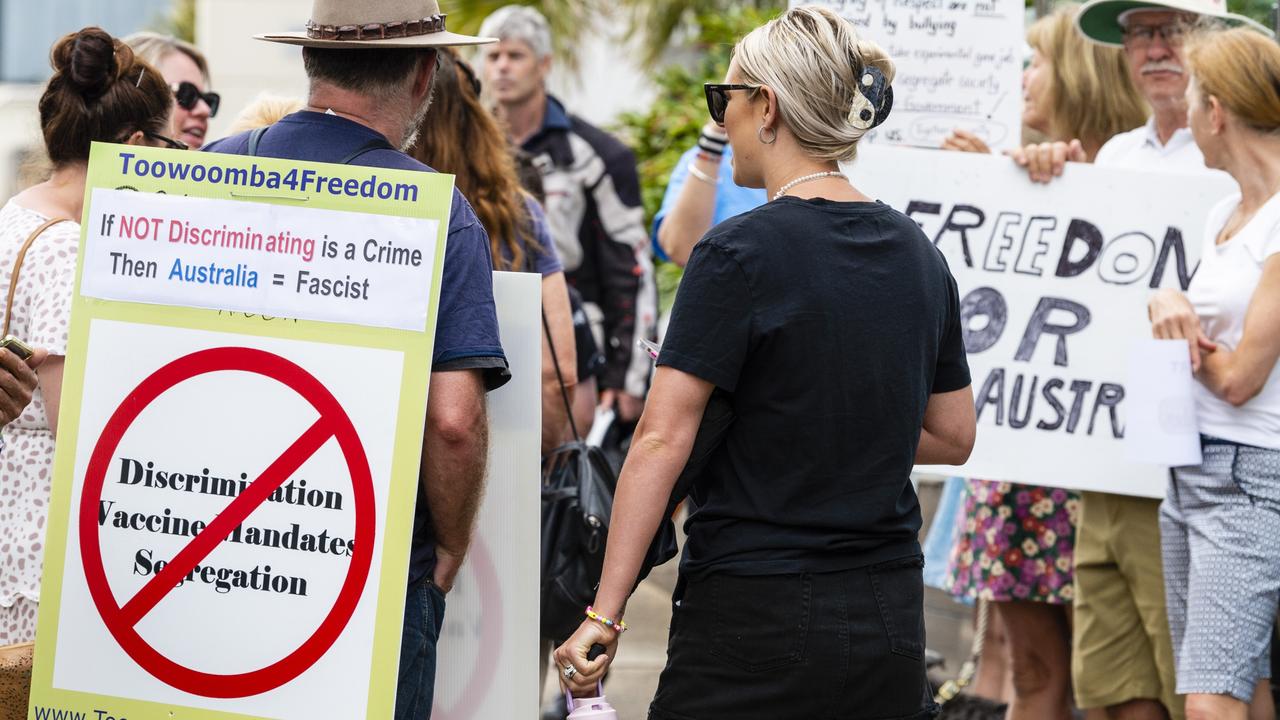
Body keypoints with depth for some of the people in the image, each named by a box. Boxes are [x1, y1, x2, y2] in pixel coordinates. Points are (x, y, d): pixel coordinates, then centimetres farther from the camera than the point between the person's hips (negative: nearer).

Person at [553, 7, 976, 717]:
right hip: (889, 625, 6)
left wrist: (604, 614, -17)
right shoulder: (920, 256, 8)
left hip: (758, 624, -6)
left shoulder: (740, 253, -13)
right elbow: (952, 436, 15)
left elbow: (662, 442, -17)